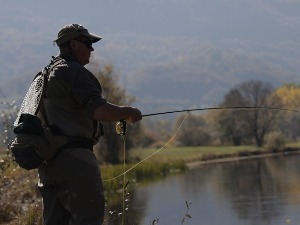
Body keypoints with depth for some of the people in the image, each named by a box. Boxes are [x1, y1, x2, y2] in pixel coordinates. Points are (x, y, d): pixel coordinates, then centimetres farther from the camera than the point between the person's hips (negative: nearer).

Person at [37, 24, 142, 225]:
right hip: (74, 158, -9)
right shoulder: (74, 72, -10)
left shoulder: (45, 75, 20)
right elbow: (100, 111, -19)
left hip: (47, 161, 9)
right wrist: (129, 112, -4)